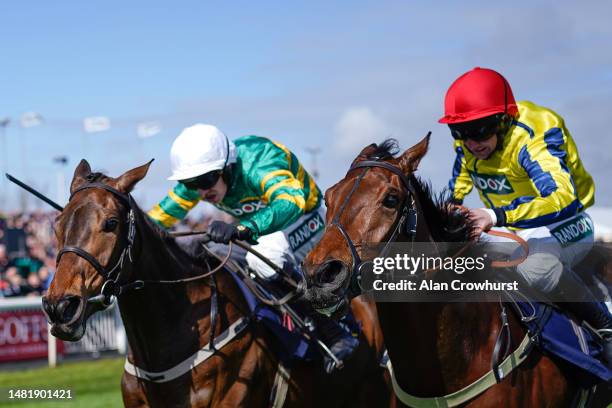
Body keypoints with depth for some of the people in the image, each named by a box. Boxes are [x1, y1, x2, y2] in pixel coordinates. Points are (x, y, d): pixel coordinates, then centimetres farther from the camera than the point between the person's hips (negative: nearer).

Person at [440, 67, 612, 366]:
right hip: (509, 230, 8)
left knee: (534, 266, -39)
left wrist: (496, 217, -54)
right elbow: (464, 171, 20)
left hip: (561, 228, -8)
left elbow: (564, 200, -45)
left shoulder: (532, 139, -29)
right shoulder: (468, 142, -5)